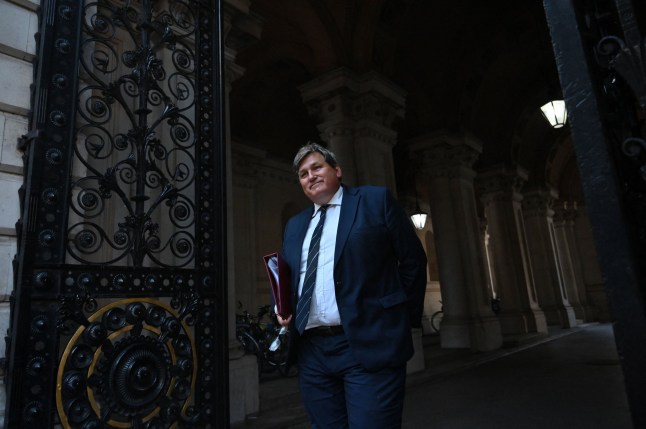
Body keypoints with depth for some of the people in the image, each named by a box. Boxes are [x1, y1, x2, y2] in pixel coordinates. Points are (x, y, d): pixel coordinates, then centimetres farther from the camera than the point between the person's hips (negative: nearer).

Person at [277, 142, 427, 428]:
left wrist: (406, 318, 1)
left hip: (369, 345, -5)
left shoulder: (376, 200, 2)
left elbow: (413, 259, 2)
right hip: (312, 352, 5)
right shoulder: (294, 225, 17)